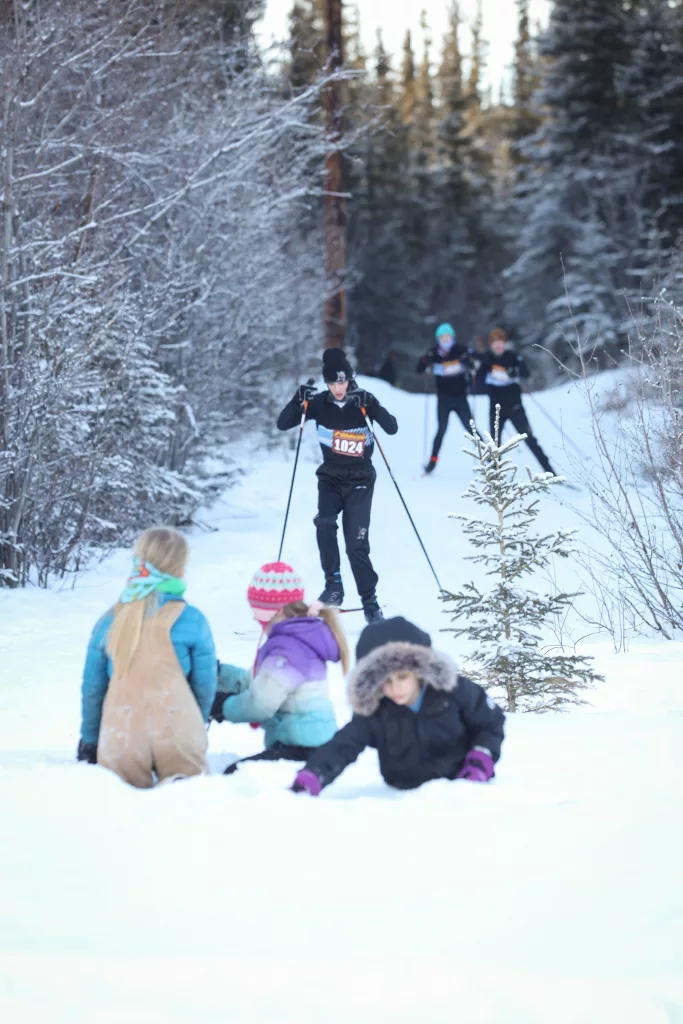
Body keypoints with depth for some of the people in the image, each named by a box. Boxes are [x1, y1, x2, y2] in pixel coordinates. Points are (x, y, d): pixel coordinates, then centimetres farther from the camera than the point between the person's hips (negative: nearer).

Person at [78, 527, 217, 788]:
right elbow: (205, 685, 6)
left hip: (122, 739, 3)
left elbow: (92, 686, 14)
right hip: (177, 735, -3)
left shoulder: (110, 621, 9)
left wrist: (89, 740, 26)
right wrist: (197, 725, 25)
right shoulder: (191, 620, 0)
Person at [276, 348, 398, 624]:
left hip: (359, 480, -2)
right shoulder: (319, 403, -5)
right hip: (330, 477, 2)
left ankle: (370, 601, 8)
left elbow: (392, 428, -20)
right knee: (324, 523, -25)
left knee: (356, 544, -7)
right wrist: (300, 401, -22)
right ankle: (333, 585, -13)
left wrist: (370, 408, -34)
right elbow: (282, 424, -6)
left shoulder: (363, 400, -9)